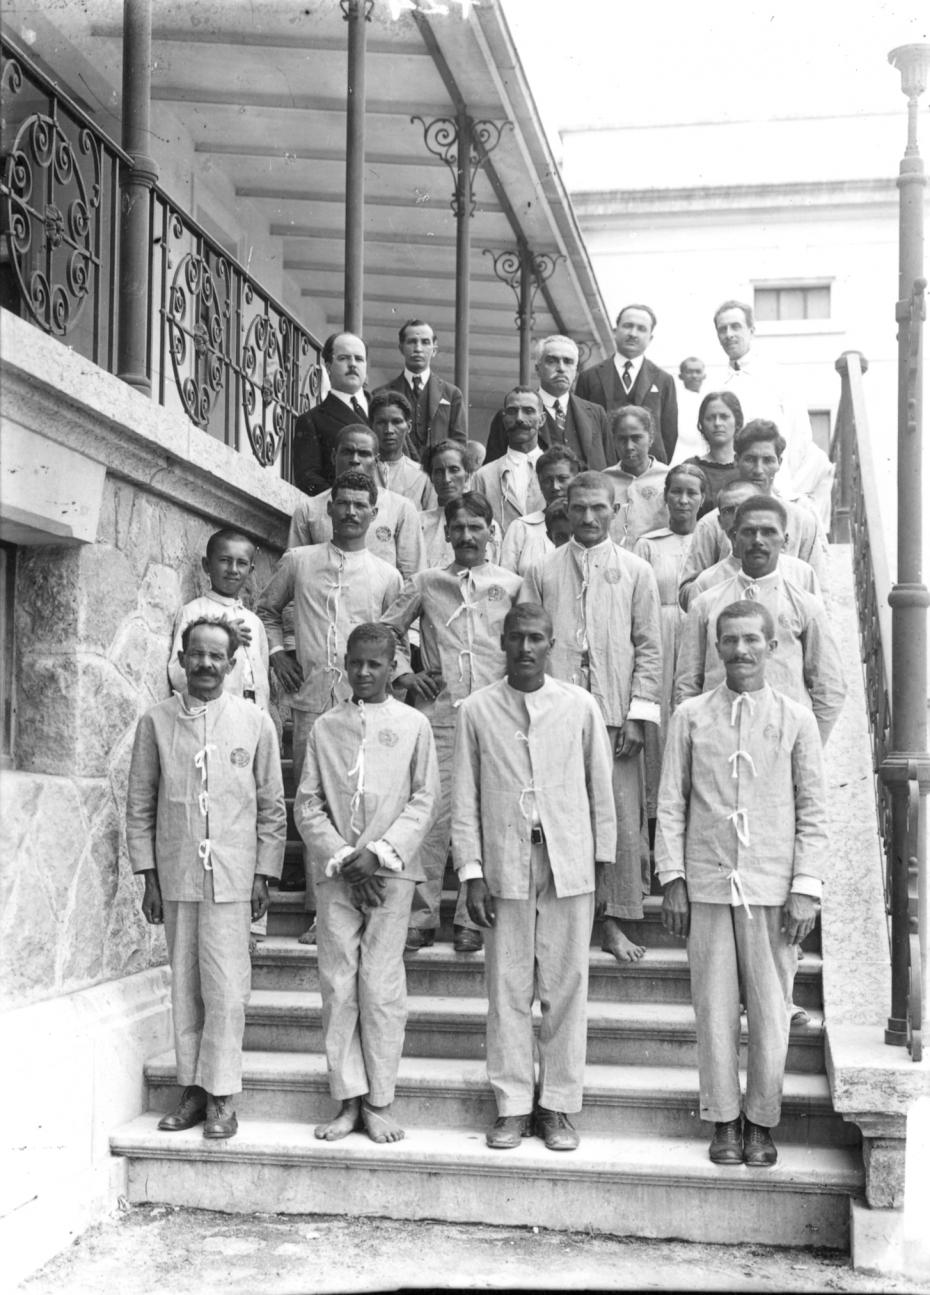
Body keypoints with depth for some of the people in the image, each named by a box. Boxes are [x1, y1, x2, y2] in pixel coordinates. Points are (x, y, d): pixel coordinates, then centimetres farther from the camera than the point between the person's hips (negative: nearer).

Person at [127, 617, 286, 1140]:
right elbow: (139, 806, 8)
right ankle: (193, 1090, 18)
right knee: (185, 987, 8)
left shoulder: (255, 722, 2)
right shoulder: (156, 723, 5)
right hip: (176, 876, 2)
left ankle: (222, 1097, 4)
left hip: (232, 876, -2)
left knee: (226, 989, -4)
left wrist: (263, 875, 0)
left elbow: (272, 806, 5)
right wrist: (149, 876, 3)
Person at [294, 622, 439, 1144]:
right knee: (338, 984, 1)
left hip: (391, 871, -2)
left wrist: (379, 852, -11)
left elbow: (424, 801, 0)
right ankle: (349, 1100, 9)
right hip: (335, 872, 2)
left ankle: (380, 1102, 8)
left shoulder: (413, 725, 5)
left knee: (381, 985, -3)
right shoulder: (325, 727, 9)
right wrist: (342, 858, -6)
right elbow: (308, 804, 6)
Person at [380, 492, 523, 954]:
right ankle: (420, 916, 5)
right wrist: (401, 675, 6)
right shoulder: (425, 583, 12)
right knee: (431, 815, -3)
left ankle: (471, 919, 9)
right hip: (437, 713, 0)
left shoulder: (512, 585, 10)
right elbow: (385, 631, 17)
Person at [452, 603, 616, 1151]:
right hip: (506, 865, 0)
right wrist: (472, 872, -1)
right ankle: (513, 1106, 16)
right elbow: (465, 798, 3)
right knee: (509, 986, 5)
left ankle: (559, 1105, 16)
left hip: (570, 866, 0)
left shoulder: (580, 706, 1)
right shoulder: (477, 710, 1)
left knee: (567, 986, 4)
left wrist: (603, 859, 7)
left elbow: (601, 788, 7)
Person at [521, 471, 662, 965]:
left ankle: (616, 922, 8)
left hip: (615, 714, 0)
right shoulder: (542, 572, 11)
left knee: (622, 818, -1)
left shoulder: (636, 572, 10)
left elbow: (649, 647, 6)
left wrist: (639, 713, -3)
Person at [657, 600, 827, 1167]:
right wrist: (672, 880, 0)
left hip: (773, 889, 0)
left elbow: (814, 813, 3)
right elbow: (671, 805, 5)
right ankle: (724, 1119, 20)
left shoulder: (796, 720, 2)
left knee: (771, 1010, 3)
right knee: (715, 1008, 6)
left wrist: (806, 889, -4)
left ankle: (762, 1121, 19)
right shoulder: (691, 717, 3)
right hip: (707, 886, 1)